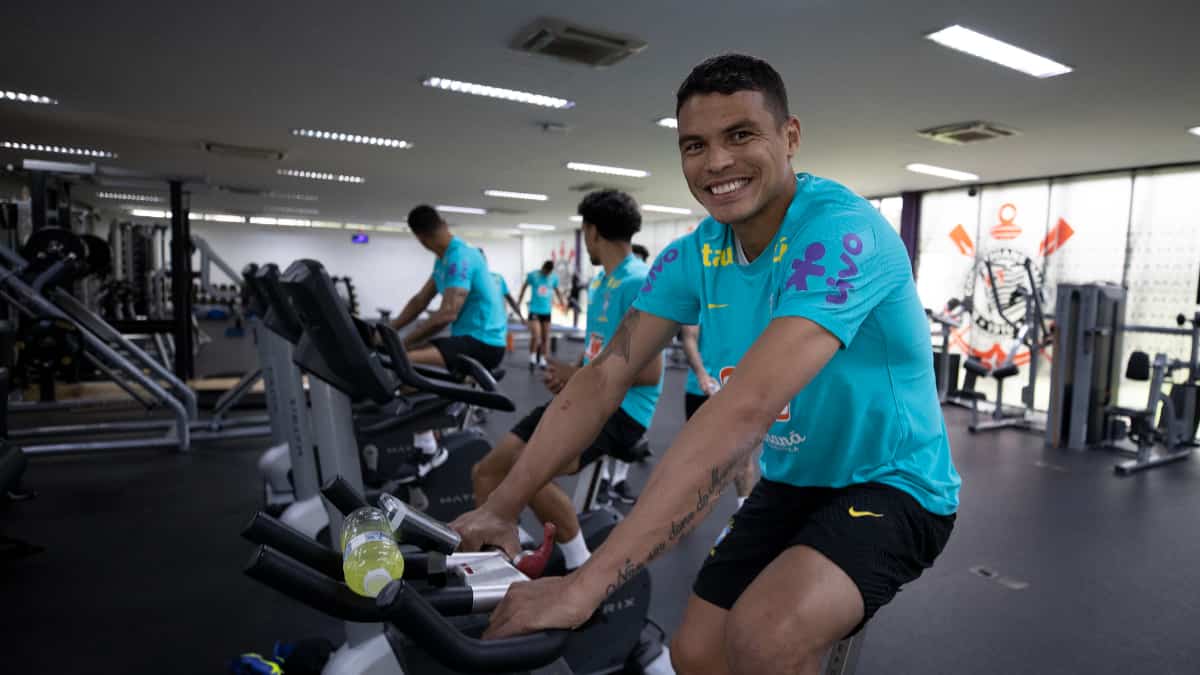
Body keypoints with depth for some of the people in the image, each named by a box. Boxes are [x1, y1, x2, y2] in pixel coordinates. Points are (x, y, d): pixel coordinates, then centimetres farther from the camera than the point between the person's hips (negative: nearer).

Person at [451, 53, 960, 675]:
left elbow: (746, 409, -40)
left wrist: (587, 583, -42)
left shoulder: (841, 230, -28)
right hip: (792, 483, 6)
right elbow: (602, 379, -8)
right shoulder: (693, 255, -5)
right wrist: (501, 506, -16)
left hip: (891, 484, -6)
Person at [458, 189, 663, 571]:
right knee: (486, 472, 0)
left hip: (622, 407, -9)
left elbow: (649, 372, -19)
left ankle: (582, 568, -9)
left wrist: (579, 376, -10)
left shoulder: (638, 283, -15)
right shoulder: (599, 281, 16)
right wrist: (569, 374, 2)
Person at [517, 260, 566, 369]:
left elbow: (556, 290, 20)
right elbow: (524, 286, 10)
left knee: (545, 337, 5)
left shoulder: (554, 278, 2)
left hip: (546, 311, 3)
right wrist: (518, 302, 13)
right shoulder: (532, 275, -5)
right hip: (534, 310, -3)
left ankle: (542, 359, 17)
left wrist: (561, 301, 19)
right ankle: (532, 357, 5)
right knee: (535, 336, -14)